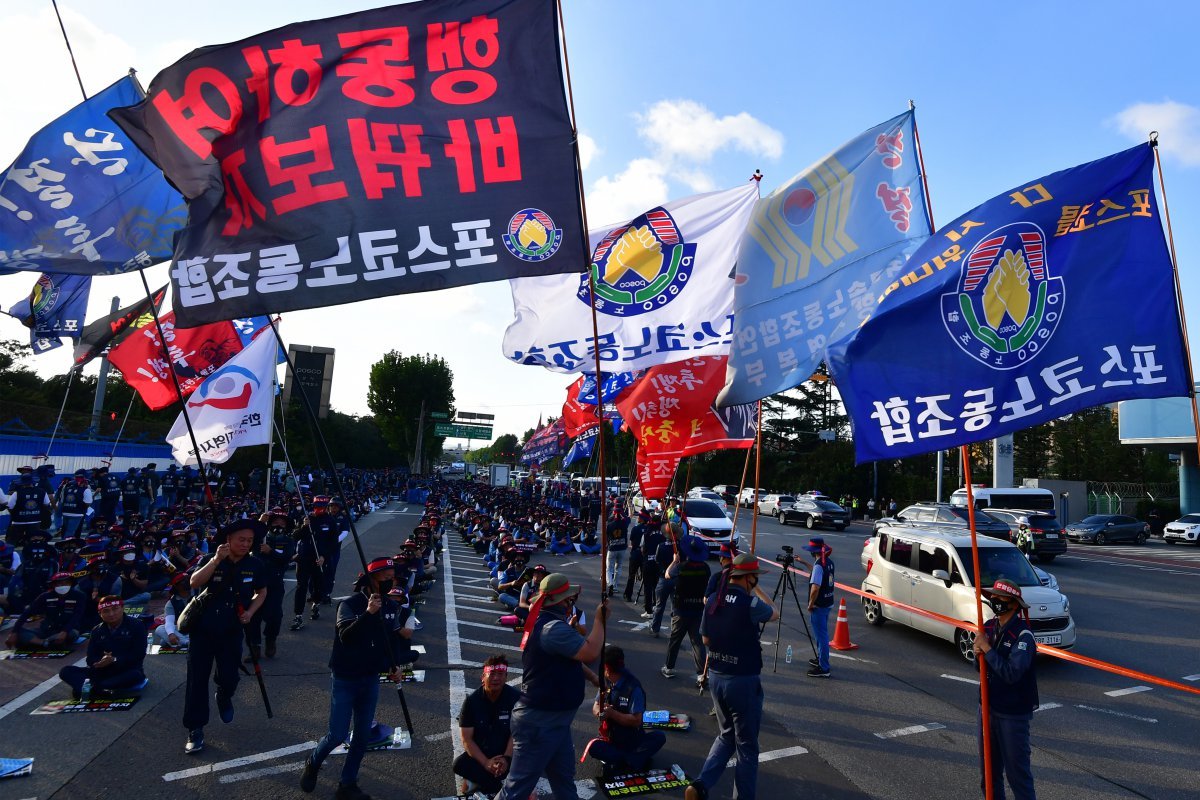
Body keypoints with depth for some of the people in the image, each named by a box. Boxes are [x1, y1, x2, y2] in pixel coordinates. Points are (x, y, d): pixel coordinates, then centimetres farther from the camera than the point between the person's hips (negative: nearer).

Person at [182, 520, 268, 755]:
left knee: (229, 678, 5)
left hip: (232, 631, 1)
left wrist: (250, 612, -7)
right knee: (197, 680, 2)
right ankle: (195, 731, 16)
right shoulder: (210, 560, -9)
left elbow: (261, 592, 9)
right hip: (202, 629, -1)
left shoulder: (255, 564, -5)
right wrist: (216, 560, -37)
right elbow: (194, 582, -27)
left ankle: (224, 698, 41)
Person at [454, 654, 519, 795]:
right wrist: (485, 762, -25)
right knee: (459, 764, -27)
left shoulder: (516, 698, -16)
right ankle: (498, 786, -8)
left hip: (507, 752, -1)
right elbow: (467, 739, -13)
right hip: (480, 753, 1)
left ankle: (480, 780, -6)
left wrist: (506, 758, -29)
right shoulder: (472, 700, -12)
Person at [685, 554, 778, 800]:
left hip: (716, 677, 6)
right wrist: (757, 590, 13)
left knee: (726, 736, 21)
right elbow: (774, 614, 4)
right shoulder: (750, 603, -19)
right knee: (747, 746, 10)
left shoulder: (713, 600, 0)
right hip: (743, 681, -6)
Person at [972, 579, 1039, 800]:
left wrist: (987, 649, -23)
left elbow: (1012, 673, -30)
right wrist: (977, 650, -10)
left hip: (1013, 713, -7)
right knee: (989, 769, 19)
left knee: (1017, 771, 5)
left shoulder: (1023, 635, -20)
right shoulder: (989, 626, 1)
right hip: (988, 707, 7)